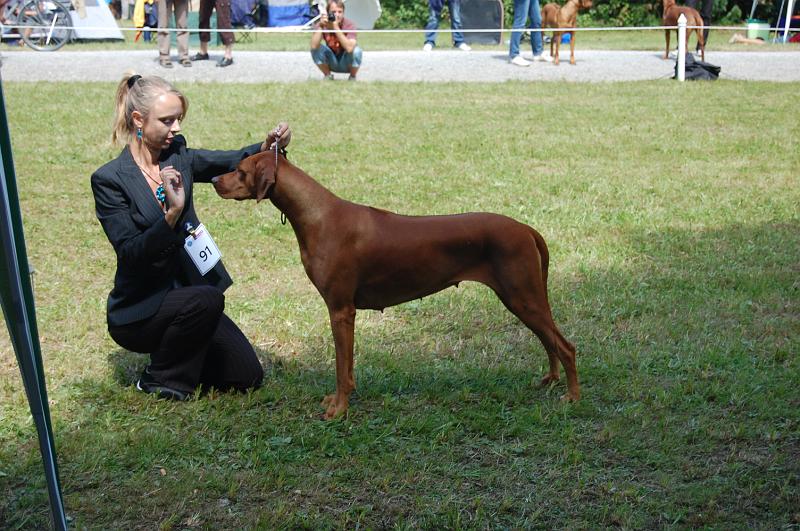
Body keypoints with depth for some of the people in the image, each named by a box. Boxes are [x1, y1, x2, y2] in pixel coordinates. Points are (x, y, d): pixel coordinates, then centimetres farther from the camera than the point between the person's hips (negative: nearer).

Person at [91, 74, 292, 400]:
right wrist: (172, 213, -35)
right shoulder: (109, 179, -14)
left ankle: (172, 356, 22)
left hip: (187, 290, 6)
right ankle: (160, 379, -9)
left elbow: (234, 161, -7)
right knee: (205, 299, -35)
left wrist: (267, 147, -27)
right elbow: (129, 254, -22)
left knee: (248, 376, -2)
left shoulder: (177, 156, 2)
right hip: (137, 310, -5)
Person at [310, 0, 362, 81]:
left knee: (356, 50, -31)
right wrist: (320, 26, -36)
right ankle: (328, 76, 1)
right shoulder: (322, 24, -15)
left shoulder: (349, 24, -21)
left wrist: (336, 27, -40)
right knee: (316, 49, -23)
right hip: (332, 63, 2)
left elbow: (349, 48, -39)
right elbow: (314, 46, -30)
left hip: (347, 63, -2)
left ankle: (352, 77, -4)